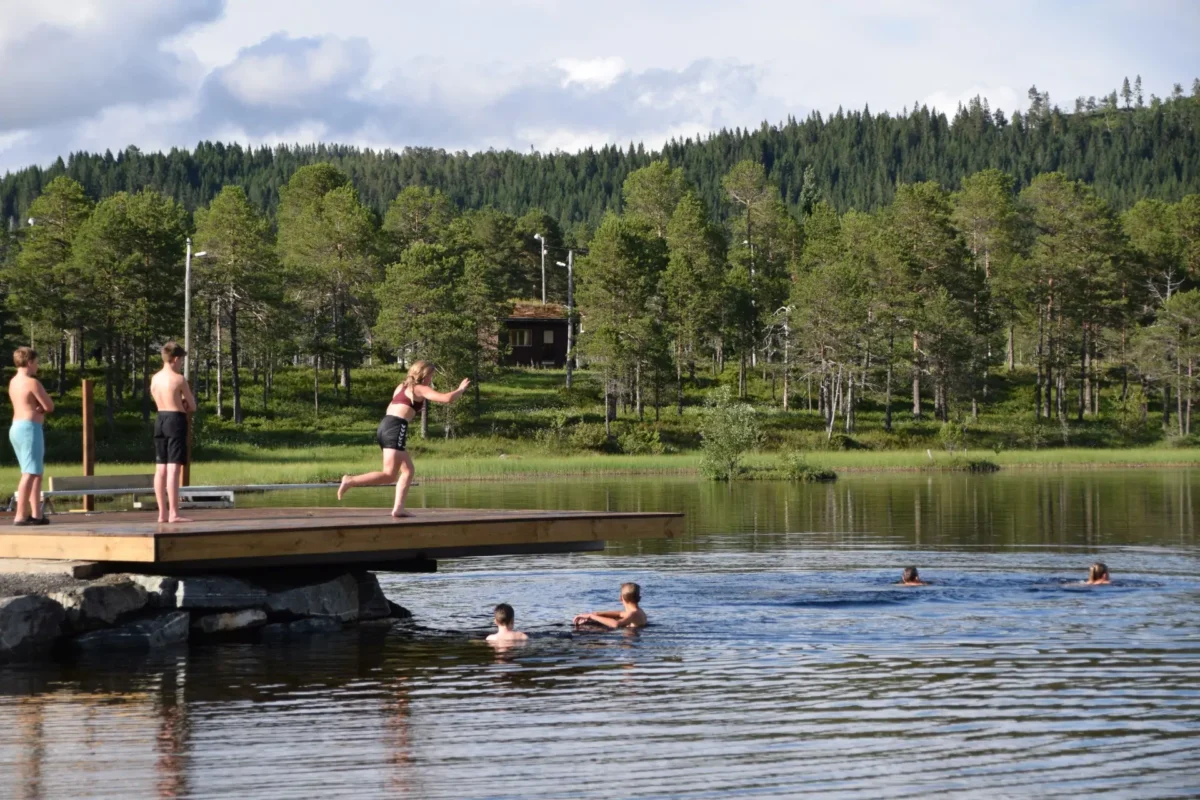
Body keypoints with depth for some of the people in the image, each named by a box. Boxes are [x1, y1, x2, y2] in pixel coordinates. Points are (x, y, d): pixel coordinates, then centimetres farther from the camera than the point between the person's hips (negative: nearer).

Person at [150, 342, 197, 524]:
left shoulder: (155, 378, 10)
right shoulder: (179, 379, -11)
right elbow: (192, 407, -4)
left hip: (160, 420, 7)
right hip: (176, 421, -7)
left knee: (161, 469, 8)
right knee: (174, 468, -10)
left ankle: (162, 513, 10)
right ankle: (173, 514, -14)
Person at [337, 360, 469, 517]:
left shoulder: (402, 387, 24)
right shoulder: (421, 389, 2)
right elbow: (447, 398, -7)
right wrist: (461, 390, 11)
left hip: (384, 427, 9)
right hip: (395, 429, -9)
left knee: (408, 470, 13)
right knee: (389, 476, -11)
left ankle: (398, 508, 2)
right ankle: (350, 481, -19)